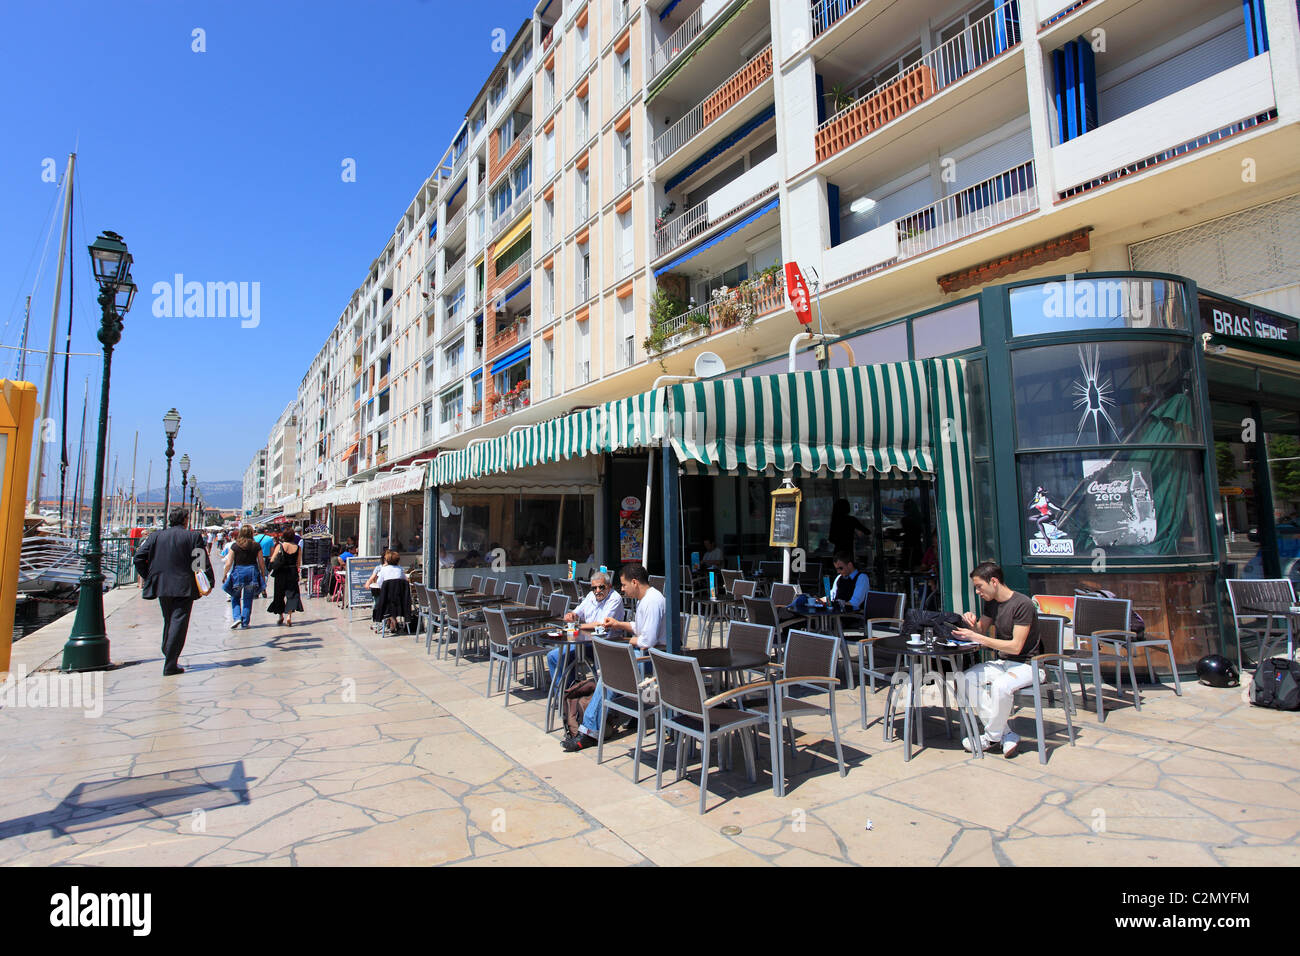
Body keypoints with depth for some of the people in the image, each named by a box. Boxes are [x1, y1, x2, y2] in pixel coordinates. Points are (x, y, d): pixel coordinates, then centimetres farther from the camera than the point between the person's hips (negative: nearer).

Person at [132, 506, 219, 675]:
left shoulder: (156, 536, 7)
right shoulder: (193, 536, -5)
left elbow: (138, 558, 4)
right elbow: (203, 562, -8)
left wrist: (149, 577, 13)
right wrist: (210, 583, 0)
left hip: (161, 586, 5)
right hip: (184, 588, -4)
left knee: (168, 621, 21)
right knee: (178, 623, -3)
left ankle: (167, 654, 30)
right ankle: (170, 665, -7)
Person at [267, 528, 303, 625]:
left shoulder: (279, 546, -6)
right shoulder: (298, 548, -2)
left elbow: (272, 560, -6)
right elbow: (299, 564, 2)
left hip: (281, 573, 0)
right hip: (293, 573, 0)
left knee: (279, 594, 15)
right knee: (292, 594, 5)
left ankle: (281, 616, 24)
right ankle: (289, 616, -10)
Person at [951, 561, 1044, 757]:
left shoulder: (1022, 605, -19)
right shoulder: (991, 602, 7)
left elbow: (1015, 646, -23)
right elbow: (981, 630, 15)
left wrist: (977, 638, -22)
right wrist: (972, 624, -9)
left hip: (1027, 664, -8)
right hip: (1003, 662, 8)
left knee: (1001, 685, -35)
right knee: (968, 678, -16)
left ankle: (993, 736, -11)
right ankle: (1007, 736, -12)